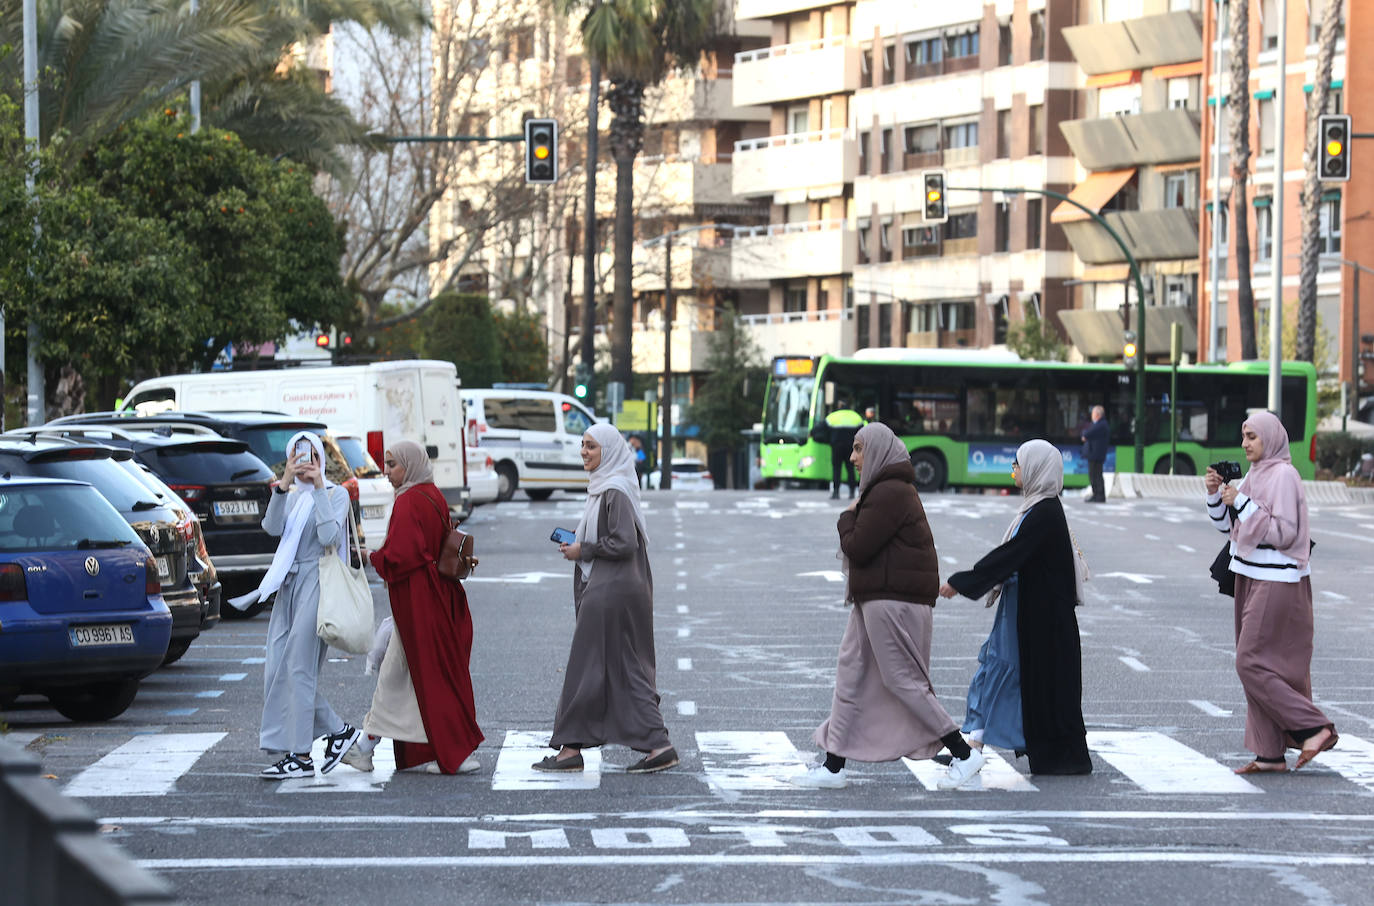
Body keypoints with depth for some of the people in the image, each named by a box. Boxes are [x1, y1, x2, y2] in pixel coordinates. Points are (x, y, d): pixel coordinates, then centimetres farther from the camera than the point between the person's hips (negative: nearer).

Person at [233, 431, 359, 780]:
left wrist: (319, 488, -14)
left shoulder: (335, 494, 1)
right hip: (288, 583, 7)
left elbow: (330, 536, -16)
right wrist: (283, 485, -15)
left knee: (298, 669, -11)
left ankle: (300, 756, -8)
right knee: (276, 670, 2)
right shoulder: (290, 496, 17)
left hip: (317, 582, -7)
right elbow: (272, 527, -3)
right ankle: (337, 729, 12)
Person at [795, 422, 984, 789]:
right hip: (875, 600, 11)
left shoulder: (889, 494, -17)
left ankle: (964, 754, 0)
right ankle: (833, 767, 12)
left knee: (902, 681, -7)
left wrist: (847, 518, -3)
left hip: (892, 603, -11)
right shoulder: (891, 489, 17)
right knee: (850, 677, 10)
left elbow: (857, 548, -19)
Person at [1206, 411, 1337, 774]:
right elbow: (1228, 525, 17)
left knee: (1252, 663, -11)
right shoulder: (1255, 475, 13)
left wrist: (1242, 502, -21)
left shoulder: (1283, 476, -14)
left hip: (1276, 584, -9)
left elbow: (1284, 533, -21)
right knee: (1256, 664, 8)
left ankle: (1315, 728, -7)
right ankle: (1270, 754, 10)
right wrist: (1216, 493, 1)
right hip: (1252, 579, 9)